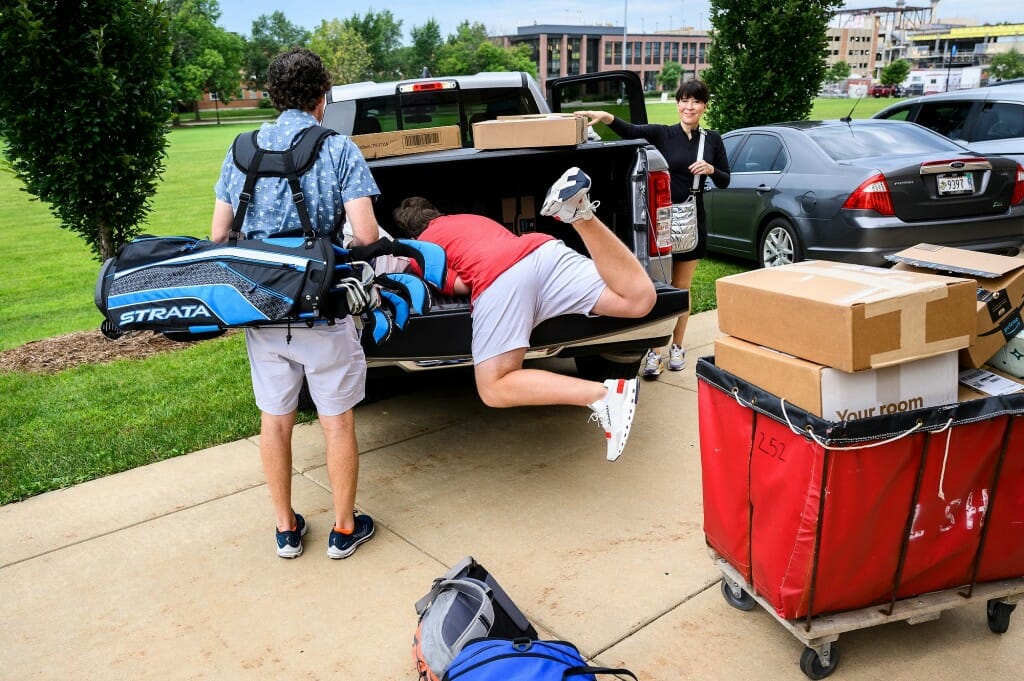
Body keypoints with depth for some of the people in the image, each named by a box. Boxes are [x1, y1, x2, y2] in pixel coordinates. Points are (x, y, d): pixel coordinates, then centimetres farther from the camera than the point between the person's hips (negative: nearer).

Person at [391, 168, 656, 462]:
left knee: (494, 391, -5)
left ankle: (603, 395, -22)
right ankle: (579, 213, -16)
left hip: (497, 278, -5)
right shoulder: (473, 218, 41)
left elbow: (459, 286, 9)